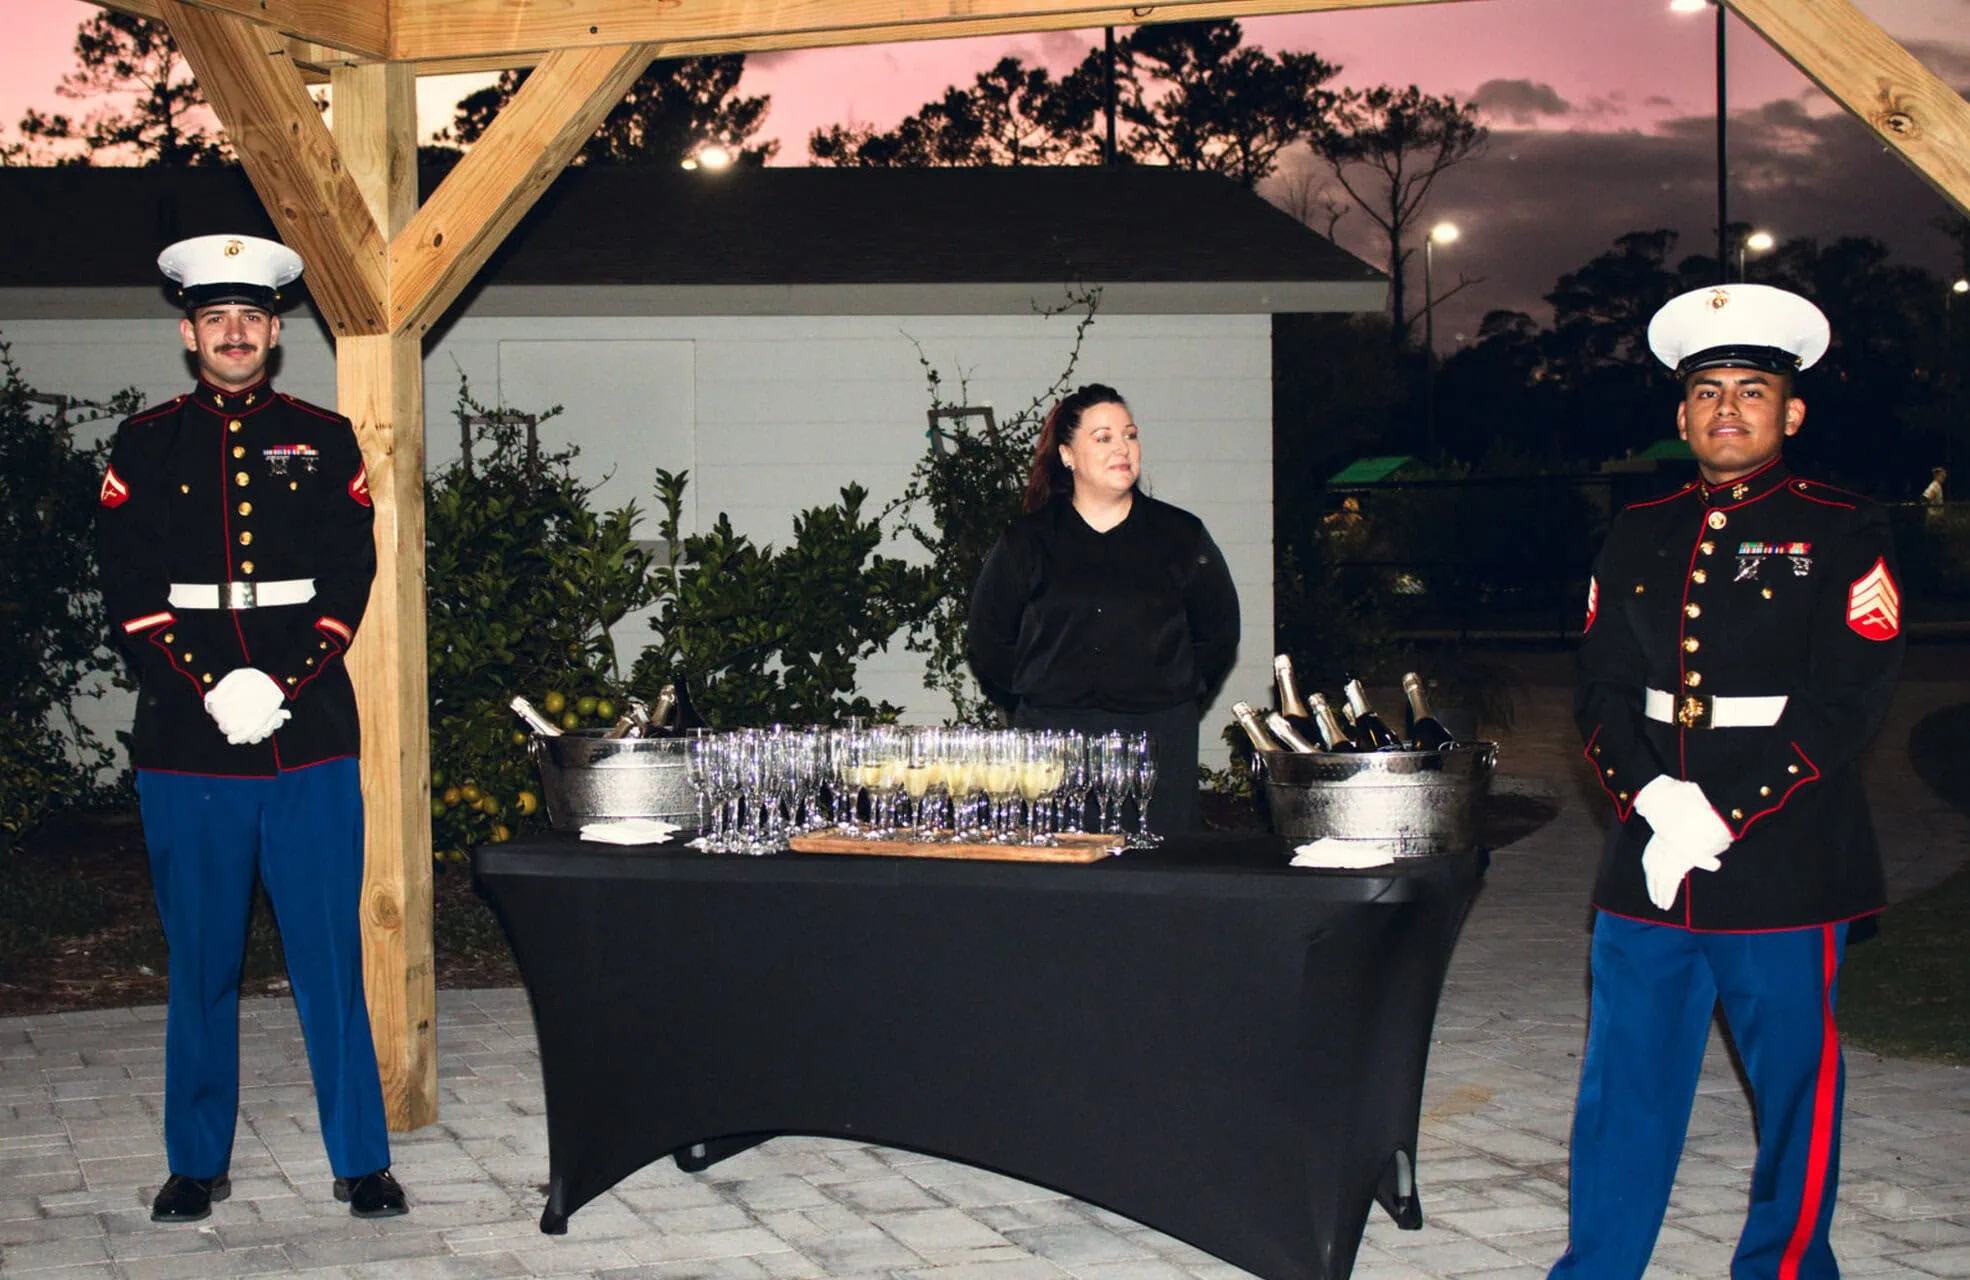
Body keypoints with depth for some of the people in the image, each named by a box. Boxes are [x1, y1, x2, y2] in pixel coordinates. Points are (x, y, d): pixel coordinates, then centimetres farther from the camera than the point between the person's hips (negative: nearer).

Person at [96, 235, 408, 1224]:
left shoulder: (323, 440, 8)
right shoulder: (146, 445, 7)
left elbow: (349, 577, 3)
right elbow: (129, 590, 1)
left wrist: (284, 684, -10)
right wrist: (209, 689, -12)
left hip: (309, 738, 0)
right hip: (188, 739, 0)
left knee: (331, 957, 2)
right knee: (201, 965, 8)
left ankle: (362, 1162, 11)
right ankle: (198, 1165, 20)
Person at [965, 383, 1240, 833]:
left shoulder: (1181, 537, 9)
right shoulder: (1027, 541, 8)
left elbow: (1218, 632, 18)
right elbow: (986, 643, 15)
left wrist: (1176, 695, 9)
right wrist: (1036, 702, 8)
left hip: (1159, 740, 0)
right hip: (1051, 740, 0)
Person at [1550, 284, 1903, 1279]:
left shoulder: (1842, 535, -1)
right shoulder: (1639, 536, 11)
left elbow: (1842, 708, -9)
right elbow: (1601, 689, 7)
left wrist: (1719, 822, -15)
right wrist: (1654, 798, -12)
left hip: (1786, 867, -3)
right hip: (1646, 862, 3)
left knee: (1793, 1085, 7)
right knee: (1625, 1085, 8)